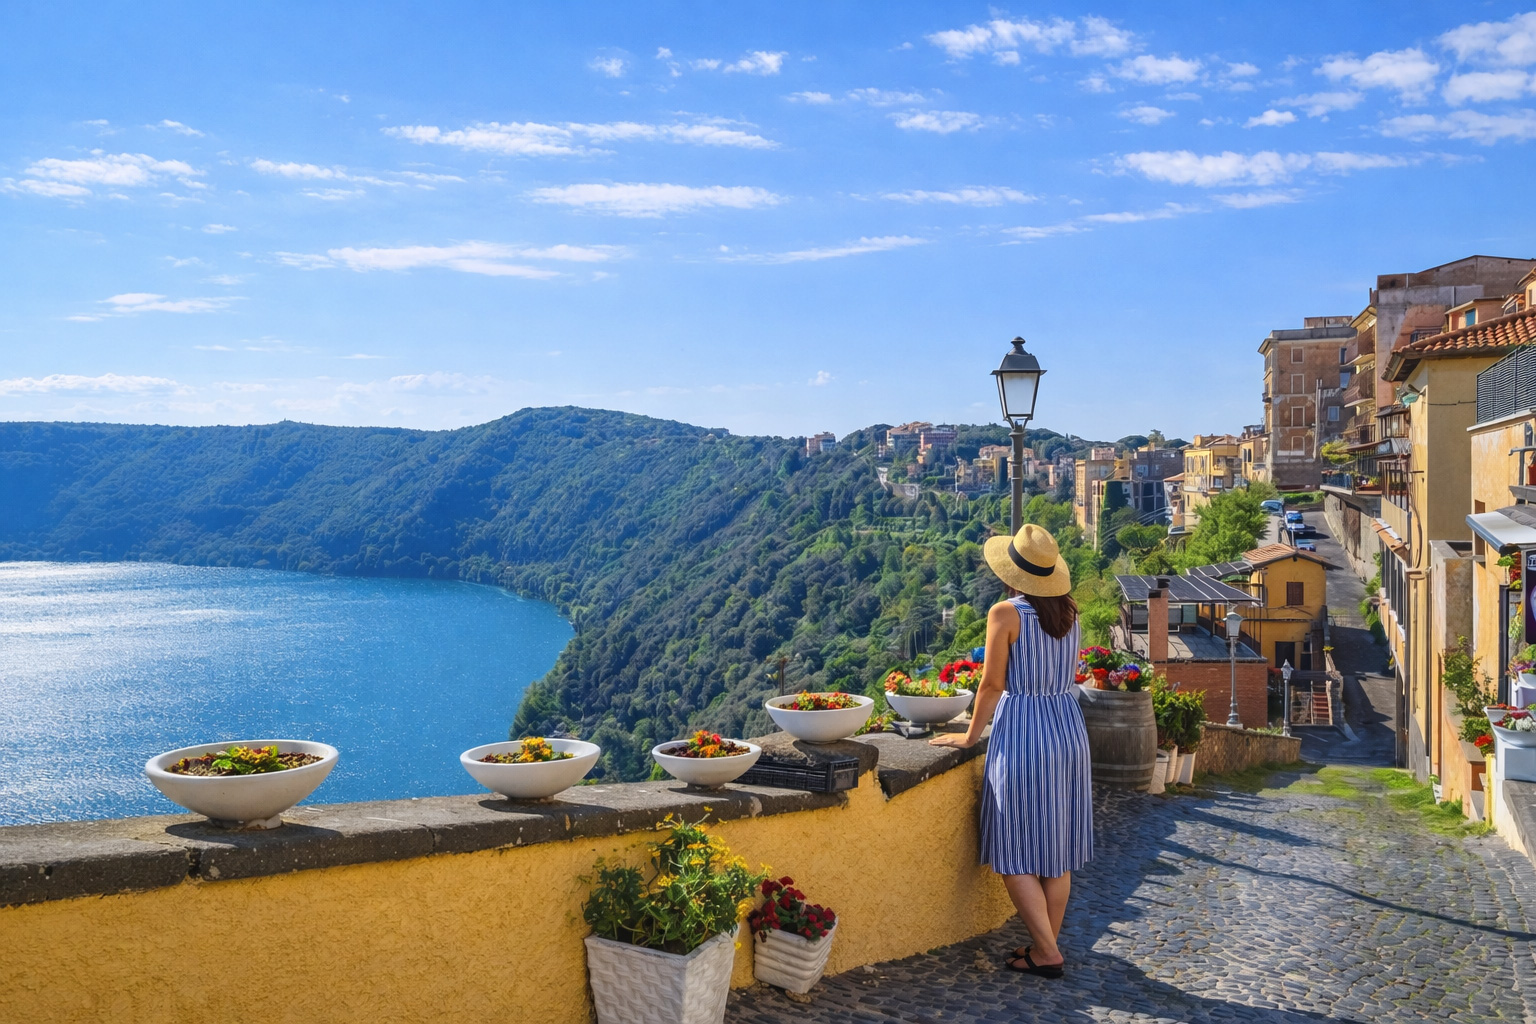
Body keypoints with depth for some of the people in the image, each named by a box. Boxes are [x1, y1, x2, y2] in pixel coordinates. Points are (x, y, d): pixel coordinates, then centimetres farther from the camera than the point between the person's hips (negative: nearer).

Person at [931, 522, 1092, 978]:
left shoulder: (1006, 613, -13)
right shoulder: (1069, 611, 4)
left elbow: (992, 685, -10)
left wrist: (970, 735, 1)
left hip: (1022, 735, -7)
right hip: (1069, 730, 7)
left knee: (1016, 855, 4)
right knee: (1057, 850, 15)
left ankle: (1047, 953, 4)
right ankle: (1047, 945, 24)